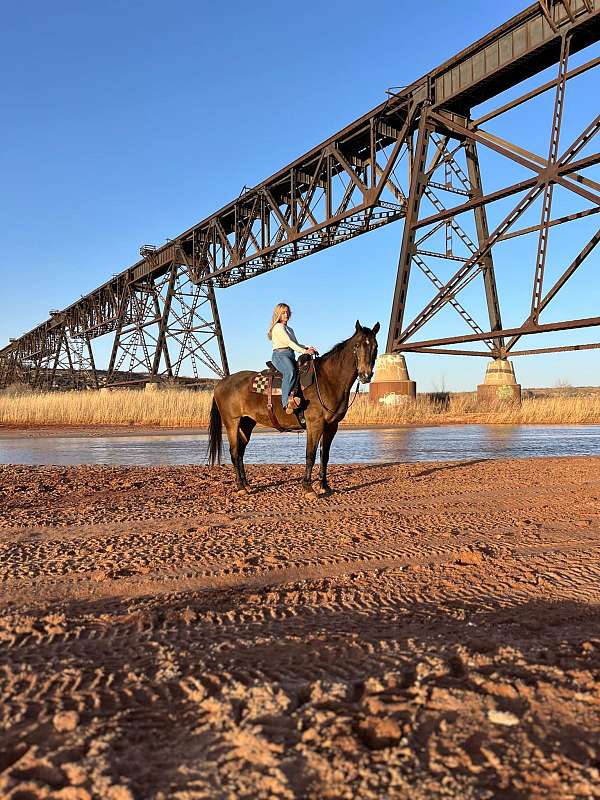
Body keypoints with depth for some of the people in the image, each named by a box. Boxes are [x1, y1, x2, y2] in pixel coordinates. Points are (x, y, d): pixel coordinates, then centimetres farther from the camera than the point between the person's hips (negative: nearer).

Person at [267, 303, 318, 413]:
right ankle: (286, 401, -47)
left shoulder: (290, 329, 29)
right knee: (290, 372, -38)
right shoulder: (278, 327, 2)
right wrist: (304, 351, -17)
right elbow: (288, 342, -10)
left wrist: (308, 347, 5)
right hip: (279, 355, -9)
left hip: (291, 357, 9)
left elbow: (296, 344, 24)